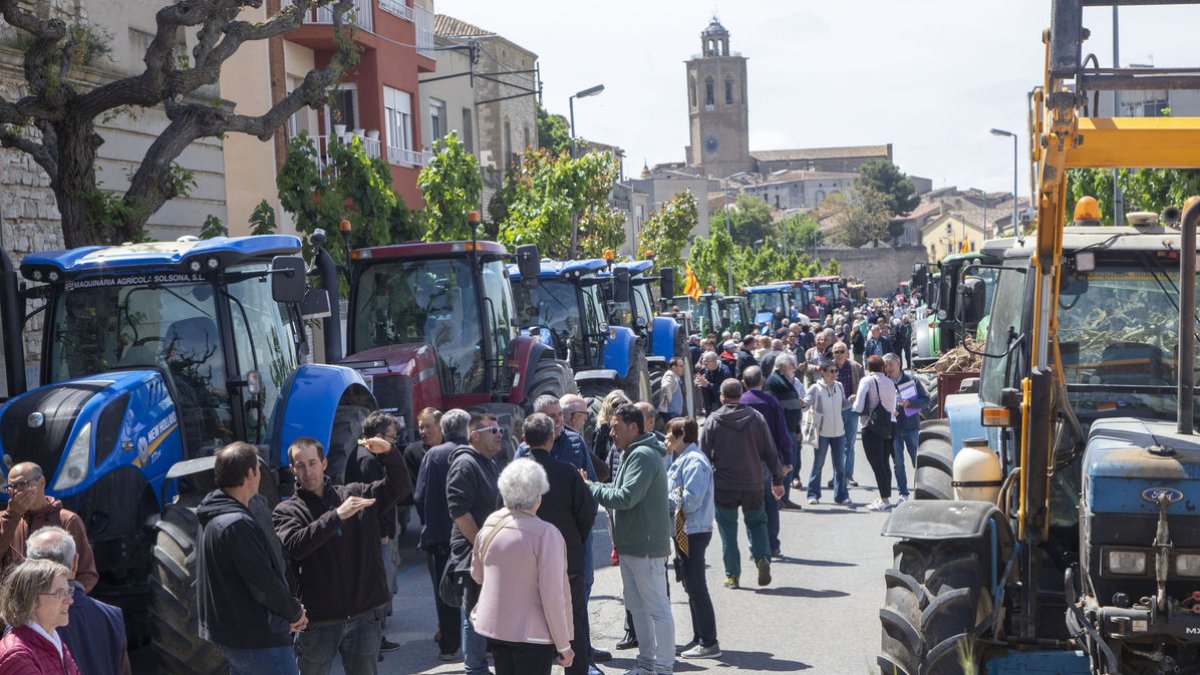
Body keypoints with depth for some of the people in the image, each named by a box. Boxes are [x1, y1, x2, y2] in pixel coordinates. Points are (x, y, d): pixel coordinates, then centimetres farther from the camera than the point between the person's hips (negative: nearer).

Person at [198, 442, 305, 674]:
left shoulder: (213, 519, 10)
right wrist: (295, 612, -5)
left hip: (231, 633, 11)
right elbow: (264, 583, -22)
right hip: (257, 639, -11)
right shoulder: (237, 525, -23)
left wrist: (289, 611, 5)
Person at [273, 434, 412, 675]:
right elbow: (295, 546, -19)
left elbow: (401, 487, 6)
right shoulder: (286, 510, -1)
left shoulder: (355, 494, 7)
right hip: (318, 622, -1)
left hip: (364, 616, 2)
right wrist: (337, 515, -27)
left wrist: (389, 452, -12)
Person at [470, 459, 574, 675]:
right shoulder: (546, 533, -20)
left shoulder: (489, 525, -1)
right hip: (533, 632, -6)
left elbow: (477, 574, 15)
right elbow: (553, 596, -18)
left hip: (494, 626, 6)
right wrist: (563, 645, -10)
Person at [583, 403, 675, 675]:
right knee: (637, 606, 17)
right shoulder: (633, 454, 16)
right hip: (631, 545, 11)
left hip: (646, 545, -11)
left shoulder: (643, 456, -18)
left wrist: (591, 489, -13)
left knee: (656, 607, -3)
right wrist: (594, 487, 2)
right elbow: (621, 490, 19)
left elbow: (625, 497, -24)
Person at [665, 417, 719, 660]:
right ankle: (699, 638, 25)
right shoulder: (681, 460, 13)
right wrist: (672, 496, -1)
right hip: (684, 532, 10)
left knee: (696, 588, -4)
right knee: (691, 587, 16)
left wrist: (669, 498, -10)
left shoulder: (694, 462, -17)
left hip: (694, 533, -10)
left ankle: (709, 643, 2)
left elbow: (690, 501, -22)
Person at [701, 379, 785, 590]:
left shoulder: (713, 420, -5)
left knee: (728, 529, 8)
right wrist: (777, 480, 12)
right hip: (753, 484, 2)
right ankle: (763, 557, -6)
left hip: (723, 485, -2)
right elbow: (770, 452, 3)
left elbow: (704, 454, -2)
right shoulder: (756, 418, 0)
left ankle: (732, 575, 9)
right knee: (756, 522, 17)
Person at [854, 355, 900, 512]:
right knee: (885, 463, 15)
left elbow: (858, 407, -13)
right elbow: (893, 407, 11)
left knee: (877, 465, -4)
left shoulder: (867, 381, -8)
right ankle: (886, 497, 21)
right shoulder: (890, 382, 9)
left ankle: (885, 500, -6)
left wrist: (854, 402, 7)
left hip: (872, 427, -6)